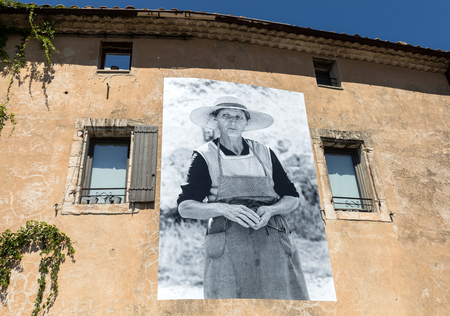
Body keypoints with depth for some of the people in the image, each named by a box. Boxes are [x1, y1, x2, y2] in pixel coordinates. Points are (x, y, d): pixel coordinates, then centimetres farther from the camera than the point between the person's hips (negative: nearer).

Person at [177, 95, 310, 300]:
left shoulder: (265, 154, 14)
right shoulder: (205, 157, 6)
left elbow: (292, 198, 15)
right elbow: (185, 207, -1)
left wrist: (270, 210, -7)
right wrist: (224, 209, -18)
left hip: (273, 243, 3)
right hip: (228, 248, -2)